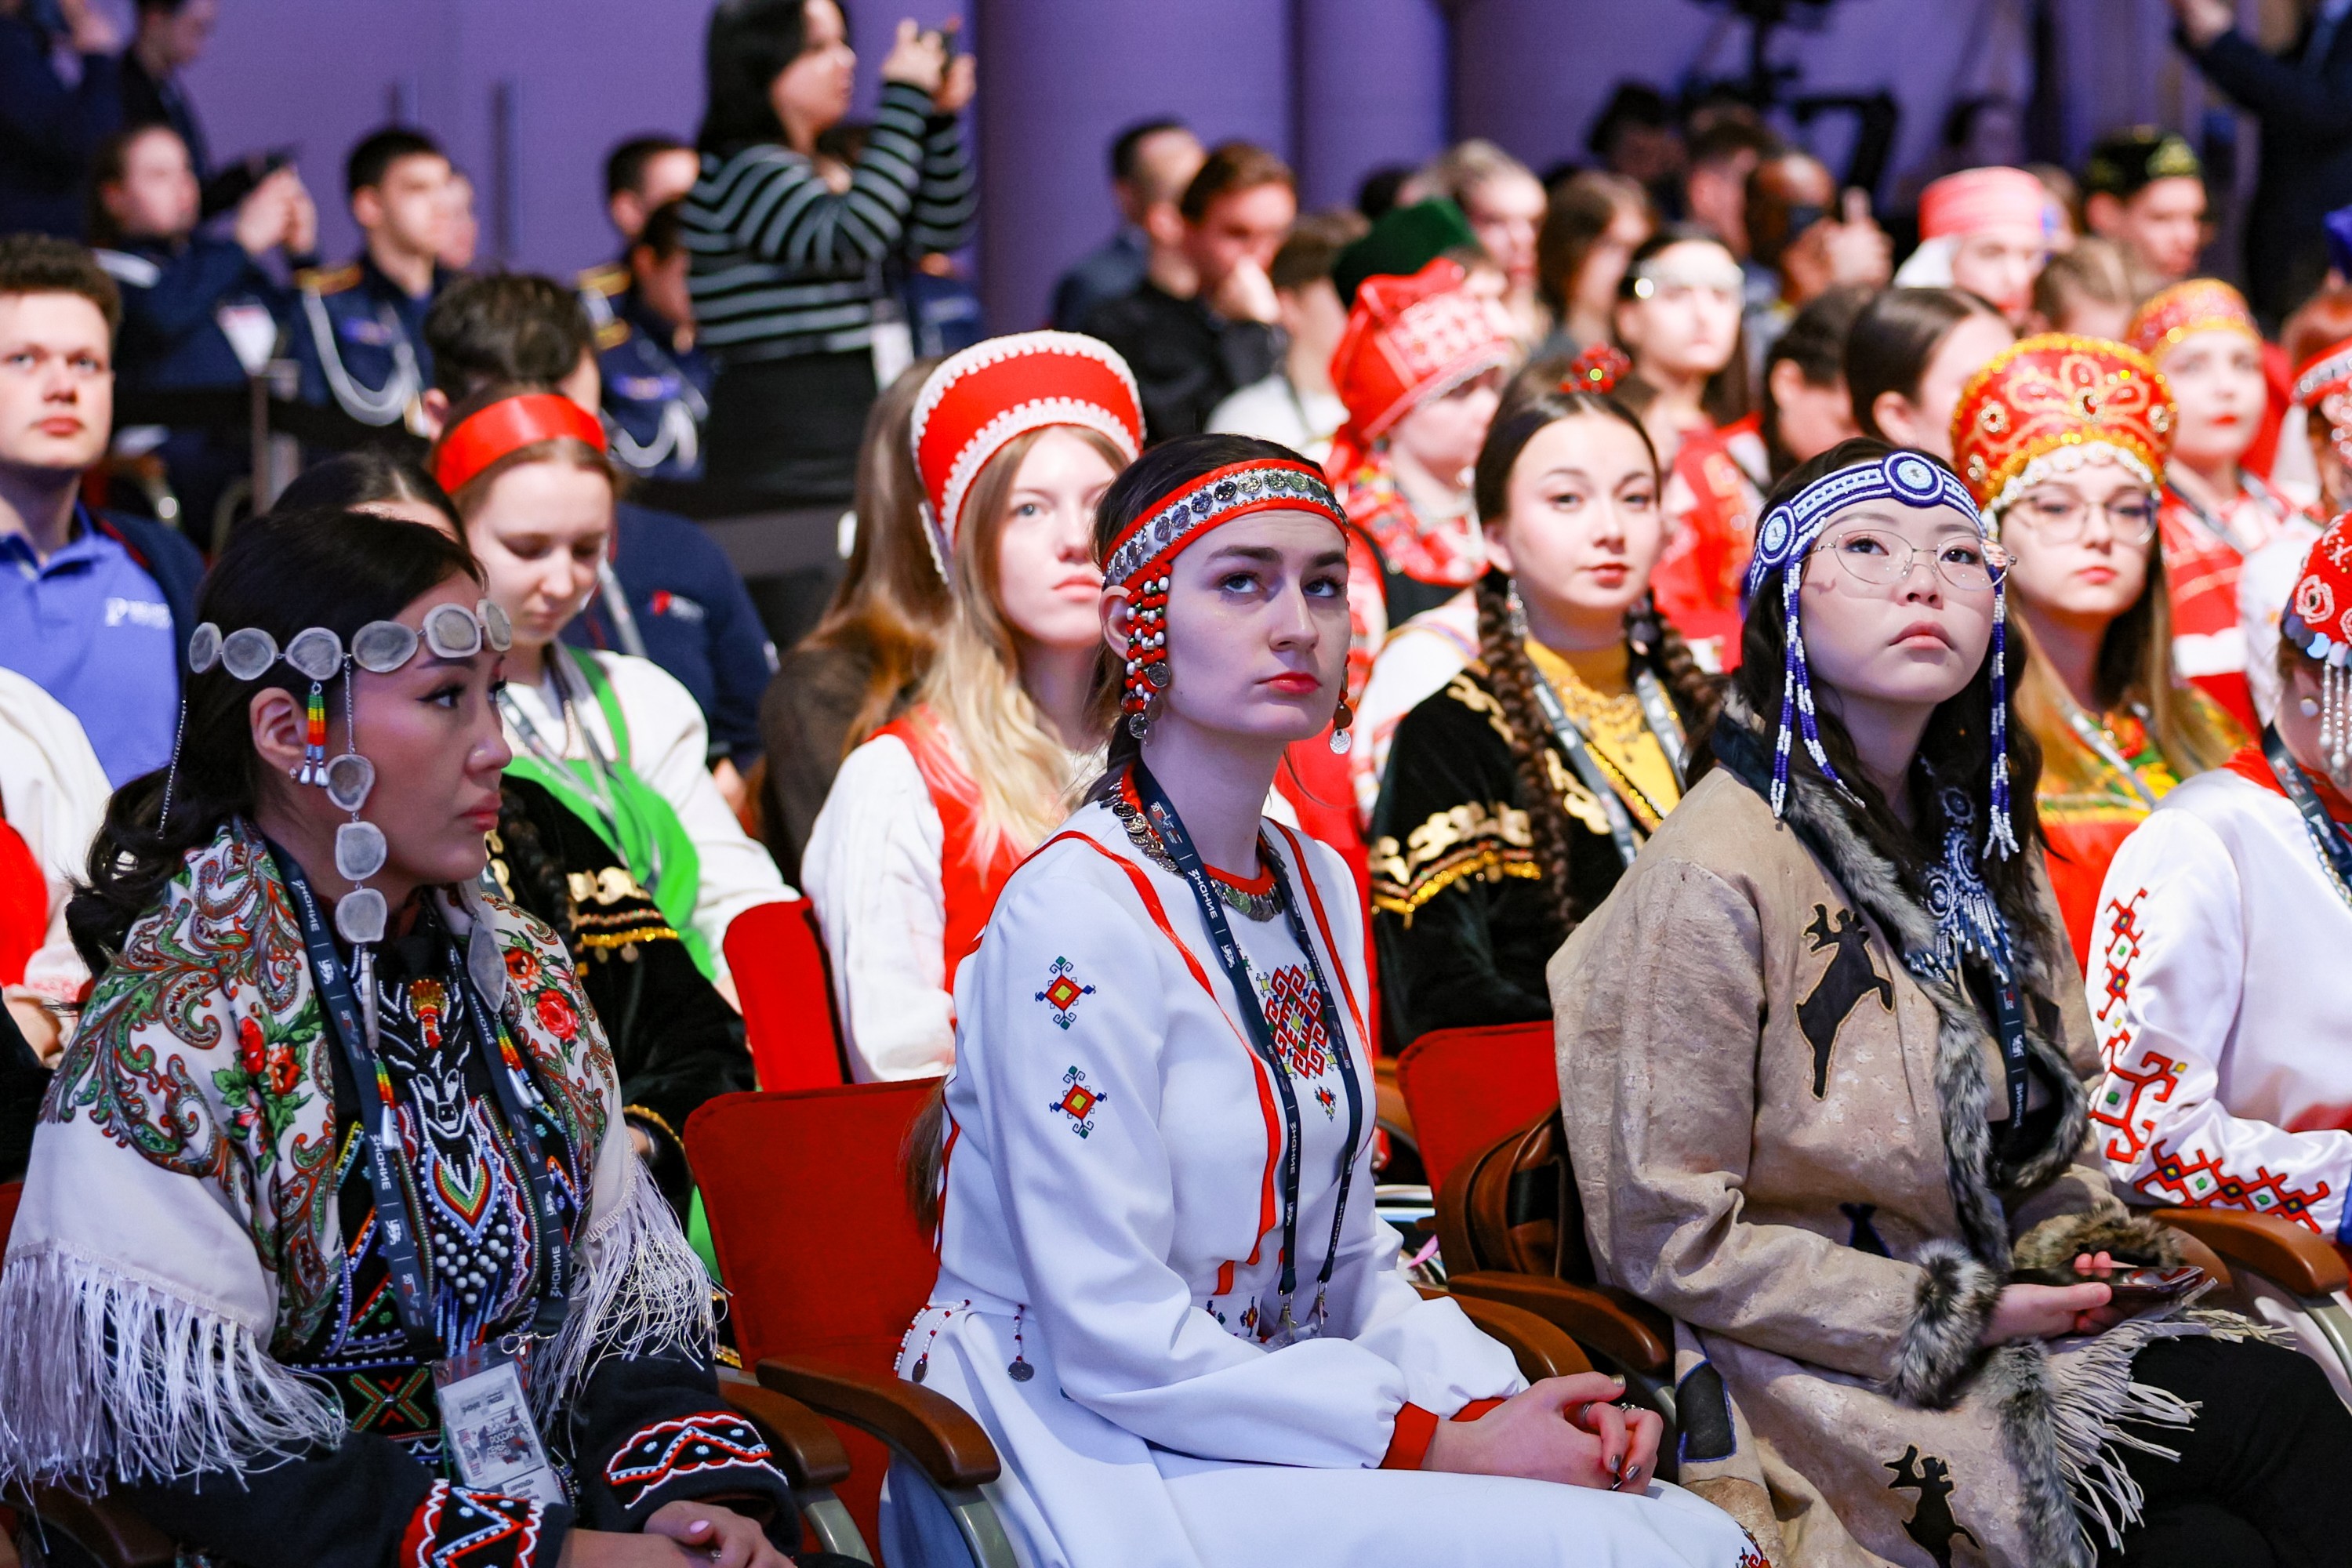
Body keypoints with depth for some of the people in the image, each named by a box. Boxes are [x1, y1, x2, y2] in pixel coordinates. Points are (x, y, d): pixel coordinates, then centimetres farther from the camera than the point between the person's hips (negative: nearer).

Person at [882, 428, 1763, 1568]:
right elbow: (1113, 1334, -20)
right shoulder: (1078, 916, -16)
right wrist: (1444, 1448, -18)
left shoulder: (1317, 887, 11)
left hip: (1277, 1414, 8)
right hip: (1093, 1461, -8)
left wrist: (1496, 1407, -4)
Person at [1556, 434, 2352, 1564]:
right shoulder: (1712, 874, -14)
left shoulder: (1975, 842, 12)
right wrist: (1960, 1317, -13)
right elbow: (1671, 1240, -15)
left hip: (1994, 1315, 7)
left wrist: (2079, 1240, 3)